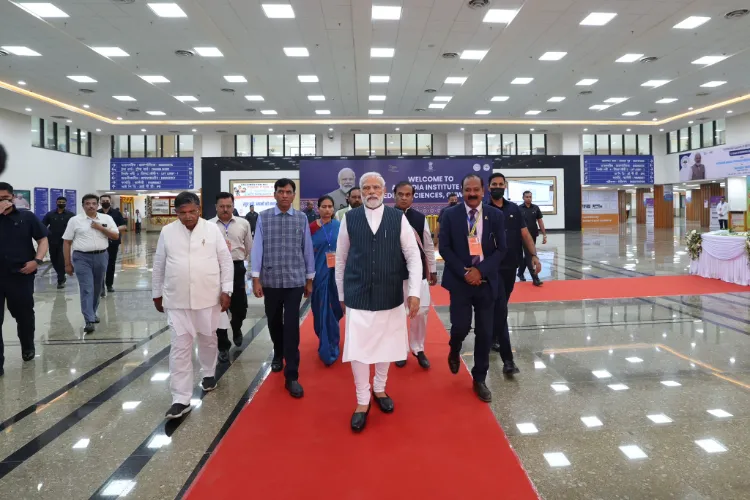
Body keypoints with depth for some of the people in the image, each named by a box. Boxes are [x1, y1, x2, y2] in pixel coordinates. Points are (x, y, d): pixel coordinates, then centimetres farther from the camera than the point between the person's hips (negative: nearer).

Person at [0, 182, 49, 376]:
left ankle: (28, 348, 40)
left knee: (24, 315, 16)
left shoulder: (27, 217, 2)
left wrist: (37, 260, -11)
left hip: (21, 275, 0)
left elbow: (42, 239, 4)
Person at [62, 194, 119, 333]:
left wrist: (101, 228, -10)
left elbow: (116, 236, 4)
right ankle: (89, 320, -9)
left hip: (101, 257, 3)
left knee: (97, 288, 14)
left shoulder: (106, 218, 6)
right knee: (86, 289, -8)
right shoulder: (75, 220, 0)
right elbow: (66, 242, 1)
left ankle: (93, 313, 32)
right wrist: (67, 264, -2)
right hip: (82, 258, -3)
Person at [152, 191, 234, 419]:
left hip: (208, 297, 0)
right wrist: (157, 293, 12)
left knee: (207, 339, 17)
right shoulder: (167, 232, 1)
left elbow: (226, 261, 0)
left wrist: (226, 290, -5)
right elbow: (159, 266, 9)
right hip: (177, 300, 0)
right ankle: (181, 399, 3)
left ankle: (208, 373, 43)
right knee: (179, 348, -1)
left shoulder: (212, 229, -2)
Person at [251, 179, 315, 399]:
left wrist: (309, 279, 6)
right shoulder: (264, 217, -1)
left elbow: (307, 249, 3)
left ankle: (292, 376, 2)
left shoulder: (302, 218, 0)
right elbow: (258, 247, -2)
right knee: (274, 322, 16)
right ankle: (278, 354, 45)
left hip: (295, 280, -1)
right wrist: (256, 279, -5)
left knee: (291, 326, -4)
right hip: (270, 280, 1)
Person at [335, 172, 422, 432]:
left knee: (386, 345, 14)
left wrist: (414, 293, -10)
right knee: (357, 349, -1)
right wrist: (341, 295, 9)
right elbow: (340, 259, 6)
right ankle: (362, 401, 18)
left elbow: (413, 256, -2)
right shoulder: (349, 219, -1)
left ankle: (379, 389, 38)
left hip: (390, 295, 1)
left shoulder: (398, 218, -2)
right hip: (358, 296, -1)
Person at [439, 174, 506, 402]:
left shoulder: (495, 215, 2)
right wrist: (464, 272, -13)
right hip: (460, 280, -1)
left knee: (484, 333, 5)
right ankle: (455, 351, 29)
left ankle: (479, 379, 21)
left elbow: (501, 249, 0)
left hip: (486, 281, 2)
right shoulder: (450, 215, -1)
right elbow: (444, 248, -3)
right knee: (461, 327, -8)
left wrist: (480, 271, -13)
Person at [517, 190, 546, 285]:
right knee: (530, 257, -6)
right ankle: (535, 278, -8)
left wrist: (544, 235, 2)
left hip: (533, 236, 4)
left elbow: (540, 221, 6)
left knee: (528, 256, 16)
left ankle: (520, 273, 34)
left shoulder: (536, 208, 3)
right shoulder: (519, 209, -6)